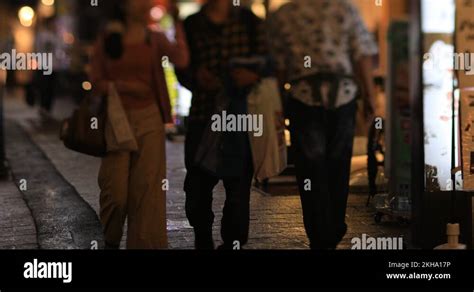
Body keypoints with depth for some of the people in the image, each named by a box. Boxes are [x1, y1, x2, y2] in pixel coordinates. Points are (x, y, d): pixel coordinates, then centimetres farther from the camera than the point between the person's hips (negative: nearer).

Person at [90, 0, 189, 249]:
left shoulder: (155, 40, 5)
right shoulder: (107, 41, 4)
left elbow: (181, 60, -14)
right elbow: (96, 83, 5)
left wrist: (177, 23, -16)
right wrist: (122, 85, -12)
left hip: (149, 119, 0)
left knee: (147, 188, -4)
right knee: (115, 190, 0)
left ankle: (145, 244, 3)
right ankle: (111, 241, 25)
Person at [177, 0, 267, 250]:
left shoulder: (249, 21, 6)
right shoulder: (191, 25, 7)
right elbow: (182, 72, 7)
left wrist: (253, 74, -17)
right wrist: (196, 76, -15)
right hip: (202, 118, 1)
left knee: (238, 188, 0)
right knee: (197, 188, 2)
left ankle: (232, 243, 15)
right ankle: (203, 241, 25)